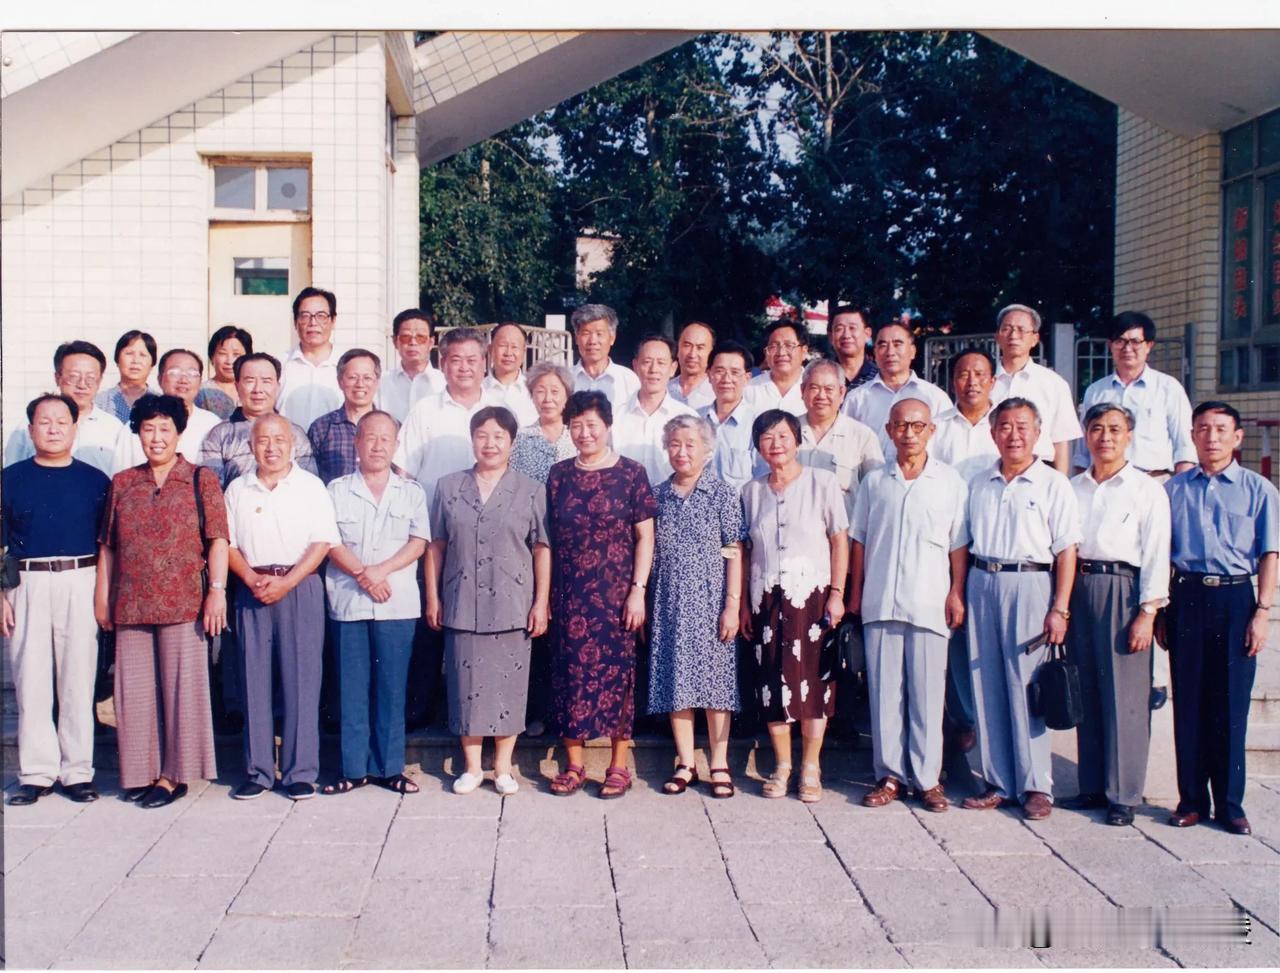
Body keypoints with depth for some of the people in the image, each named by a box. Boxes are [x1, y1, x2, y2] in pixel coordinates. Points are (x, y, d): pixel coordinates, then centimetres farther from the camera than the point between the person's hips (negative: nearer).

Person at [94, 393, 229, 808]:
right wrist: (102, 596, 8)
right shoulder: (121, 483, 12)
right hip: (130, 604, 4)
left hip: (183, 602, -3)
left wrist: (217, 590, -10)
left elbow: (217, 540, -2)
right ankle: (142, 771, 17)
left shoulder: (201, 480, 3)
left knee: (181, 685, 0)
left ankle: (174, 774, 8)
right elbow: (107, 545, 13)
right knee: (135, 688, 7)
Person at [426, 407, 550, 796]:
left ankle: (503, 768, 16)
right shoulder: (449, 487, 8)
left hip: (512, 605, -1)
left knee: (508, 683, 4)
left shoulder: (531, 491, 3)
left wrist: (541, 602, -4)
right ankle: (471, 767, 18)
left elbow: (542, 549, 1)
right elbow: (436, 545, 9)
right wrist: (433, 596, 5)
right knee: (466, 682, 5)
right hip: (462, 605, 1)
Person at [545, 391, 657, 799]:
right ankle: (574, 765, 16)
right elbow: (548, 538, 9)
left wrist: (638, 591, -9)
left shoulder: (630, 473, -2)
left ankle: (619, 766, 13)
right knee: (570, 672, 5)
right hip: (569, 594, 3)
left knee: (616, 672, 2)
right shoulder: (559, 475, 7)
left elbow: (644, 536, -2)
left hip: (616, 594, -3)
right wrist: (545, 594, 6)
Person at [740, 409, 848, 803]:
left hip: (811, 593, -3)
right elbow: (746, 550, 11)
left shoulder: (822, 482, 0)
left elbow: (840, 540, -2)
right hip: (766, 597, 3)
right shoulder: (751, 491, 10)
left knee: (813, 679, -1)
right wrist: (743, 602, 7)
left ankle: (810, 768, 10)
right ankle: (781, 766, 16)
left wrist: (837, 593, -9)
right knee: (772, 680, 4)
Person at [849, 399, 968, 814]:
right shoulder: (874, 481, 10)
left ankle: (928, 778, 10)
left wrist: (957, 593, -2)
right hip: (880, 603, 2)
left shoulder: (950, 481, 5)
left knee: (927, 693, 1)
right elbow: (859, 541, 13)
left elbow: (959, 544, 5)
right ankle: (890, 775, 12)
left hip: (930, 603, -2)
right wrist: (855, 592, 8)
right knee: (884, 690, 4)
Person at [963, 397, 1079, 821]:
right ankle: (998, 782, 13)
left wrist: (1060, 609, -10)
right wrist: (959, 593, 7)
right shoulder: (979, 484, 13)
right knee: (987, 686, 5)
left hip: (1030, 583, -4)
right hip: (982, 584, 4)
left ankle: (1036, 786, 5)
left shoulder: (1053, 484, 1)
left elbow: (1066, 551, -4)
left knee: (1027, 687, -4)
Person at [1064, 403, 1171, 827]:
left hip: (1122, 590, -4)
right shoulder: (1072, 488, 13)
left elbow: (1156, 554, -3)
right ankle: (1092, 786, 17)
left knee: (1124, 697, -4)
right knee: (1085, 694, 8)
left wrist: (1147, 612, -11)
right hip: (1077, 590, 4)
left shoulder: (1147, 491, 2)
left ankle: (1123, 795, 3)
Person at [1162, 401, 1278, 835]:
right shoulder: (1174, 489, 9)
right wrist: (1160, 611, 6)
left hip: (1235, 597, -1)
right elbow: (1161, 554, 10)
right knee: (1188, 702, 4)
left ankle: (1230, 803, 12)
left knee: (1231, 703, 2)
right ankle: (1191, 799, 13)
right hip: (1186, 597, 1)